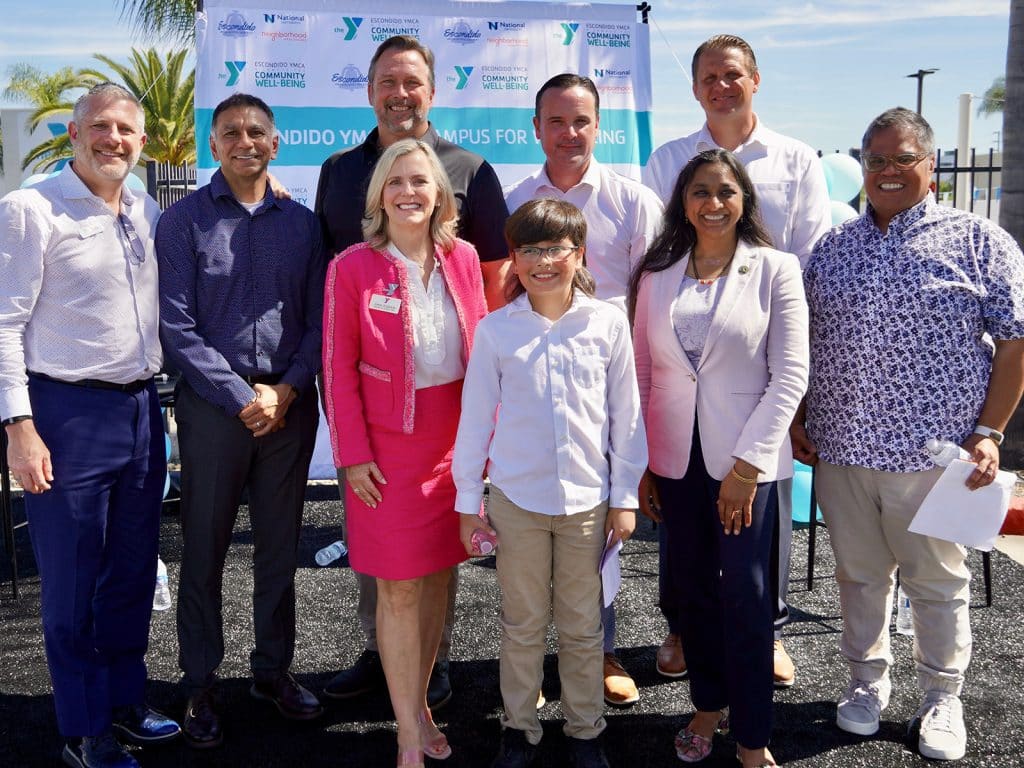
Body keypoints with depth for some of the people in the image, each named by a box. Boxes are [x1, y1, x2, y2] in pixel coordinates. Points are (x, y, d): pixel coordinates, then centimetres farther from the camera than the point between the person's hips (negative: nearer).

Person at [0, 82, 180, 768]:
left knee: (134, 572, 15)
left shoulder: (149, 213, 10)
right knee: (72, 582, 5)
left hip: (142, 409, 6)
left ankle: (124, 703, 32)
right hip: (67, 412, -6)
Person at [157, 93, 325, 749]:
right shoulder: (184, 220, -1)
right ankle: (201, 683, 20)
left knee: (280, 546, 11)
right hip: (214, 405, -2)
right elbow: (177, 325, -7)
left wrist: (288, 390, -8)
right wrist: (243, 398, -12)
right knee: (205, 547, 6)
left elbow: (318, 319, 6)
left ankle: (274, 669, 27)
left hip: (290, 404, 3)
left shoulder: (302, 223, 8)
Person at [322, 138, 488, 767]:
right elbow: (339, 368, -7)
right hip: (390, 447, -4)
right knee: (400, 590, 3)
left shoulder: (462, 259, 3)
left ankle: (420, 703, 33)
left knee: (439, 577, 13)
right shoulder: (352, 267, -7)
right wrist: (354, 454, -10)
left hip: (457, 443, 4)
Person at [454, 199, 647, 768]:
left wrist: (625, 497, 2)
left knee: (583, 626, 12)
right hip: (517, 498, 0)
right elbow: (476, 417, 2)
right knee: (523, 625, 12)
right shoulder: (496, 329, -3)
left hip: (588, 499, 0)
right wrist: (468, 501, 3)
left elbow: (626, 415, 2)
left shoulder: (608, 323, -2)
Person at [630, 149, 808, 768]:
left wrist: (746, 464, -12)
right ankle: (709, 706, 30)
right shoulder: (657, 275, 6)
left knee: (745, 593, -1)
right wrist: (637, 462, 4)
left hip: (745, 459, -3)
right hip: (675, 456, 3)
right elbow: (643, 370, 7)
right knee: (694, 585, 12)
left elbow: (790, 375, -7)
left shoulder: (775, 270, -3)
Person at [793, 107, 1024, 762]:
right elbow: (799, 344, 15)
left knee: (938, 580, 11)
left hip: (934, 452, -3)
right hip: (839, 450, 3)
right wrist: (797, 421, 7)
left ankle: (943, 697, 29)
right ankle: (868, 681, 34)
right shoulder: (832, 249, 11)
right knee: (859, 574, 15)